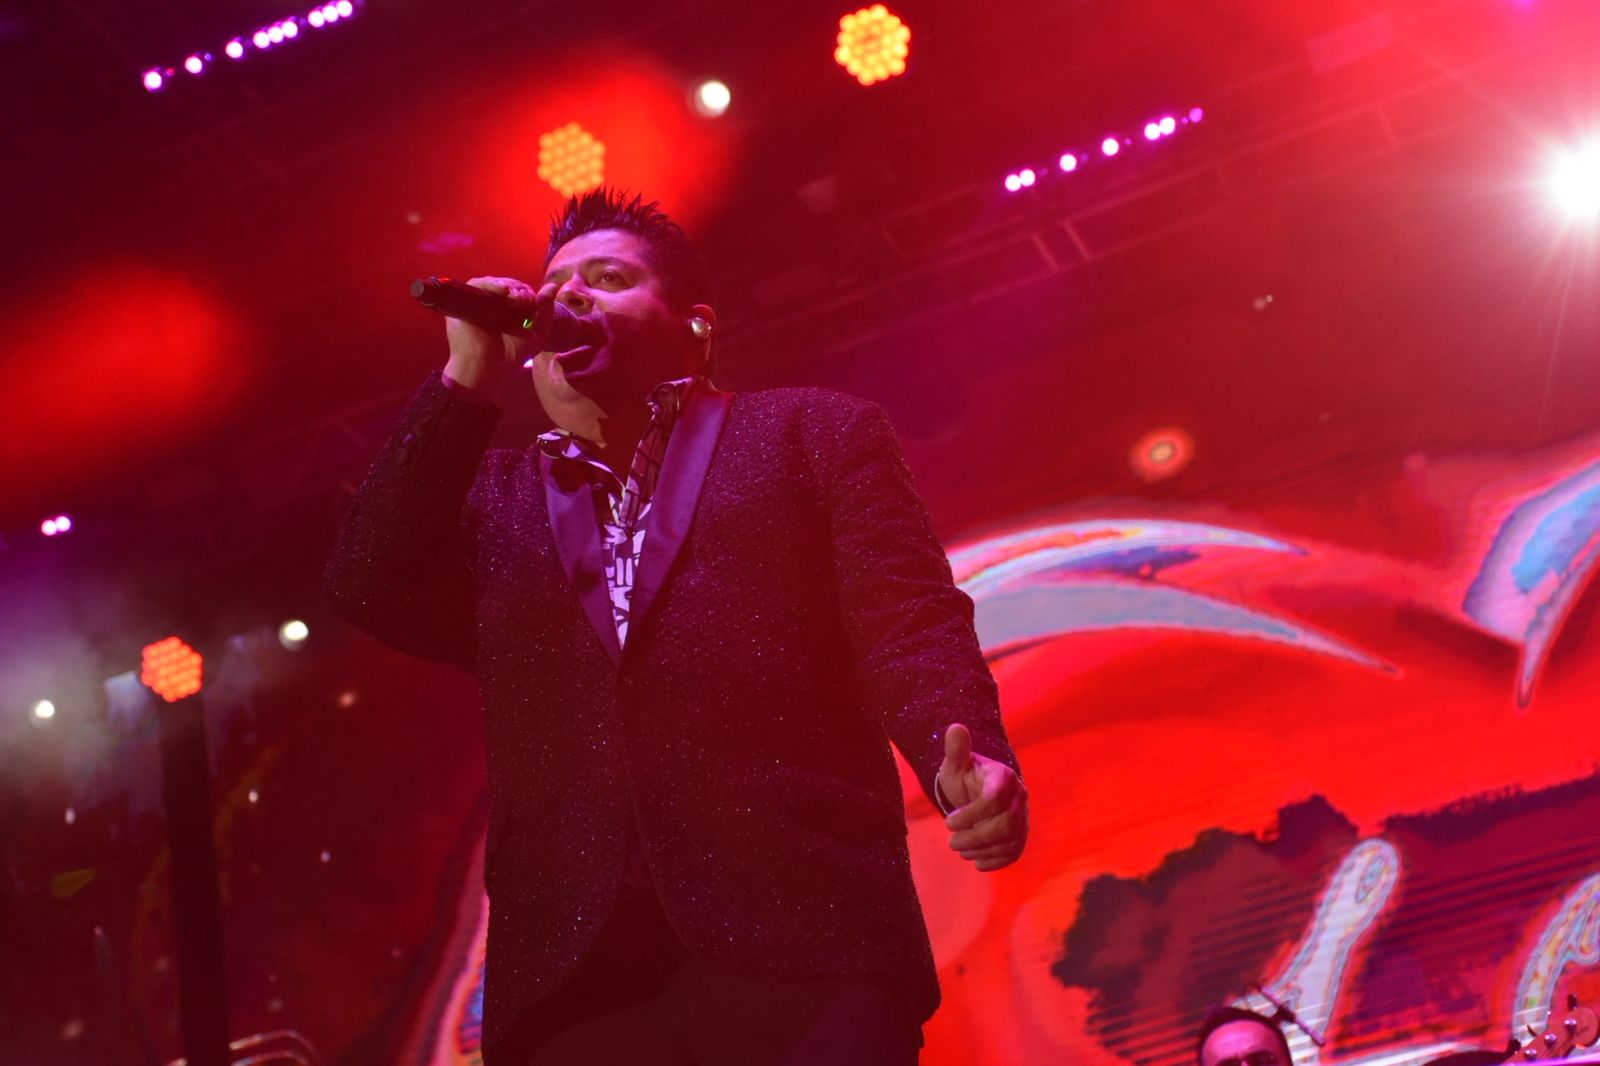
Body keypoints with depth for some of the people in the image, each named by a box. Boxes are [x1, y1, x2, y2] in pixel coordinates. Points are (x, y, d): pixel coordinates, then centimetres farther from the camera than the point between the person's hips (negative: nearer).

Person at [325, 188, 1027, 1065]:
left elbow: (908, 624, 3)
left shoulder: (811, 432, 16)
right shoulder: (495, 499, 25)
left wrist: (964, 761, -17)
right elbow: (368, 589, 7)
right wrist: (467, 379, 6)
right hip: (568, 976, 2)